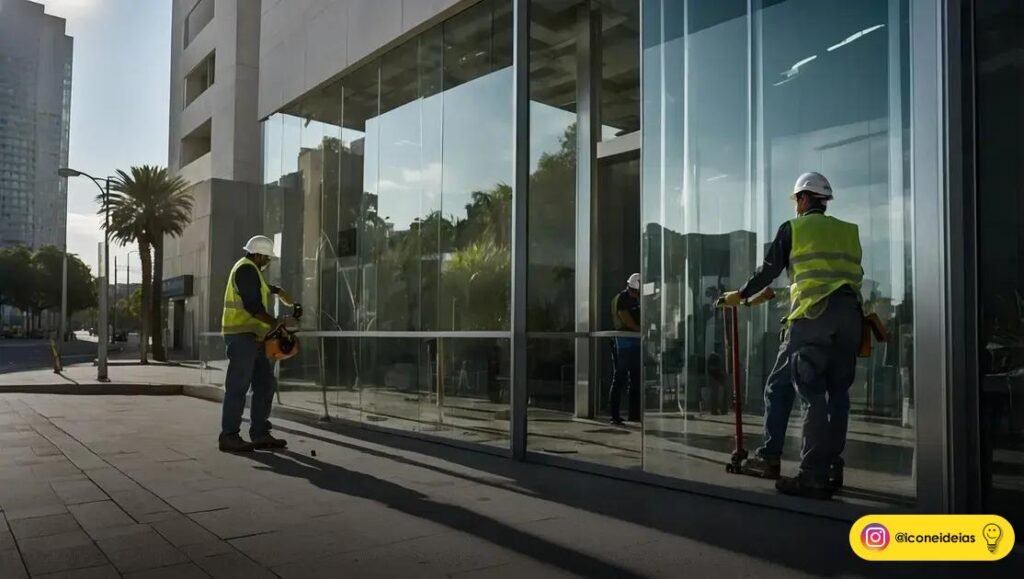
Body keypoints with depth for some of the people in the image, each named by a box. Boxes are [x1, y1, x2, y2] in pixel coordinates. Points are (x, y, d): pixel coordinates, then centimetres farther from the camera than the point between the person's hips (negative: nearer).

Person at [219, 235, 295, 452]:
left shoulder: (249, 270, 22)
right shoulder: (246, 269, -11)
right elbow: (253, 306, -20)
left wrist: (277, 290, 44)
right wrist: (275, 322, -12)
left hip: (251, 337, 11)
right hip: (242, 336, -11)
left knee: (265, 384, 8)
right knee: (238, 386, -9)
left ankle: (260, 434, 11)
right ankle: (229, 436, -5)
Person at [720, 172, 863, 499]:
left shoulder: (793, 228, 9)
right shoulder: (849, 231, 21)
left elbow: (769, 270, 11)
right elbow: (855, 273, 20)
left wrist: (741, 296, 25)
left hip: (813, 313, -4)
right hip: (848, 314, 5)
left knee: (779, 386, 3)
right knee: (837, 392, 7)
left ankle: (769, 457, 2)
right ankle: (830, 469, 7)